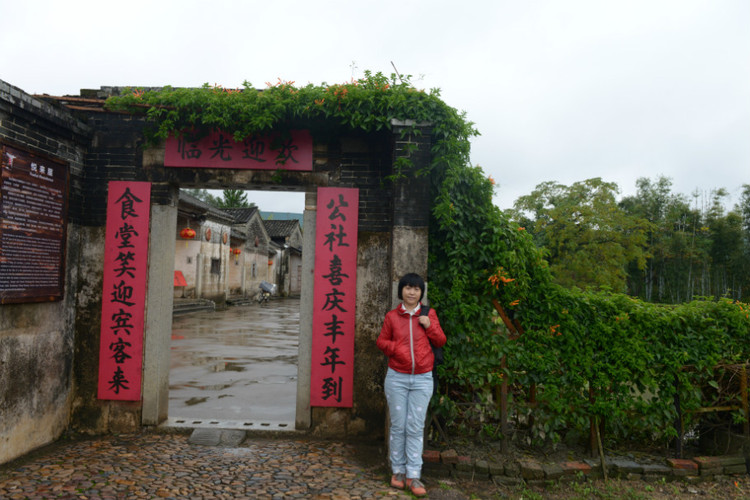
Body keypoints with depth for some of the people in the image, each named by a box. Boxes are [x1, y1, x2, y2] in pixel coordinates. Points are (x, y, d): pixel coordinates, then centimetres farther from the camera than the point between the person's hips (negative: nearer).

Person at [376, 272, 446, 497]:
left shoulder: (429, 314, 4)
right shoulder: (392, 316, 2)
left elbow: (441, 341, 8)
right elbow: (381, 341, 9)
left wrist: (430, 325, -10)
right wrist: (395, 348, -12)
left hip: (422, 379, 0)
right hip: (397, 378, 0)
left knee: (416, 428, 1)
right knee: (398, 426, 6)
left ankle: (413, 476, 8)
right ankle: (398, 471, 20)